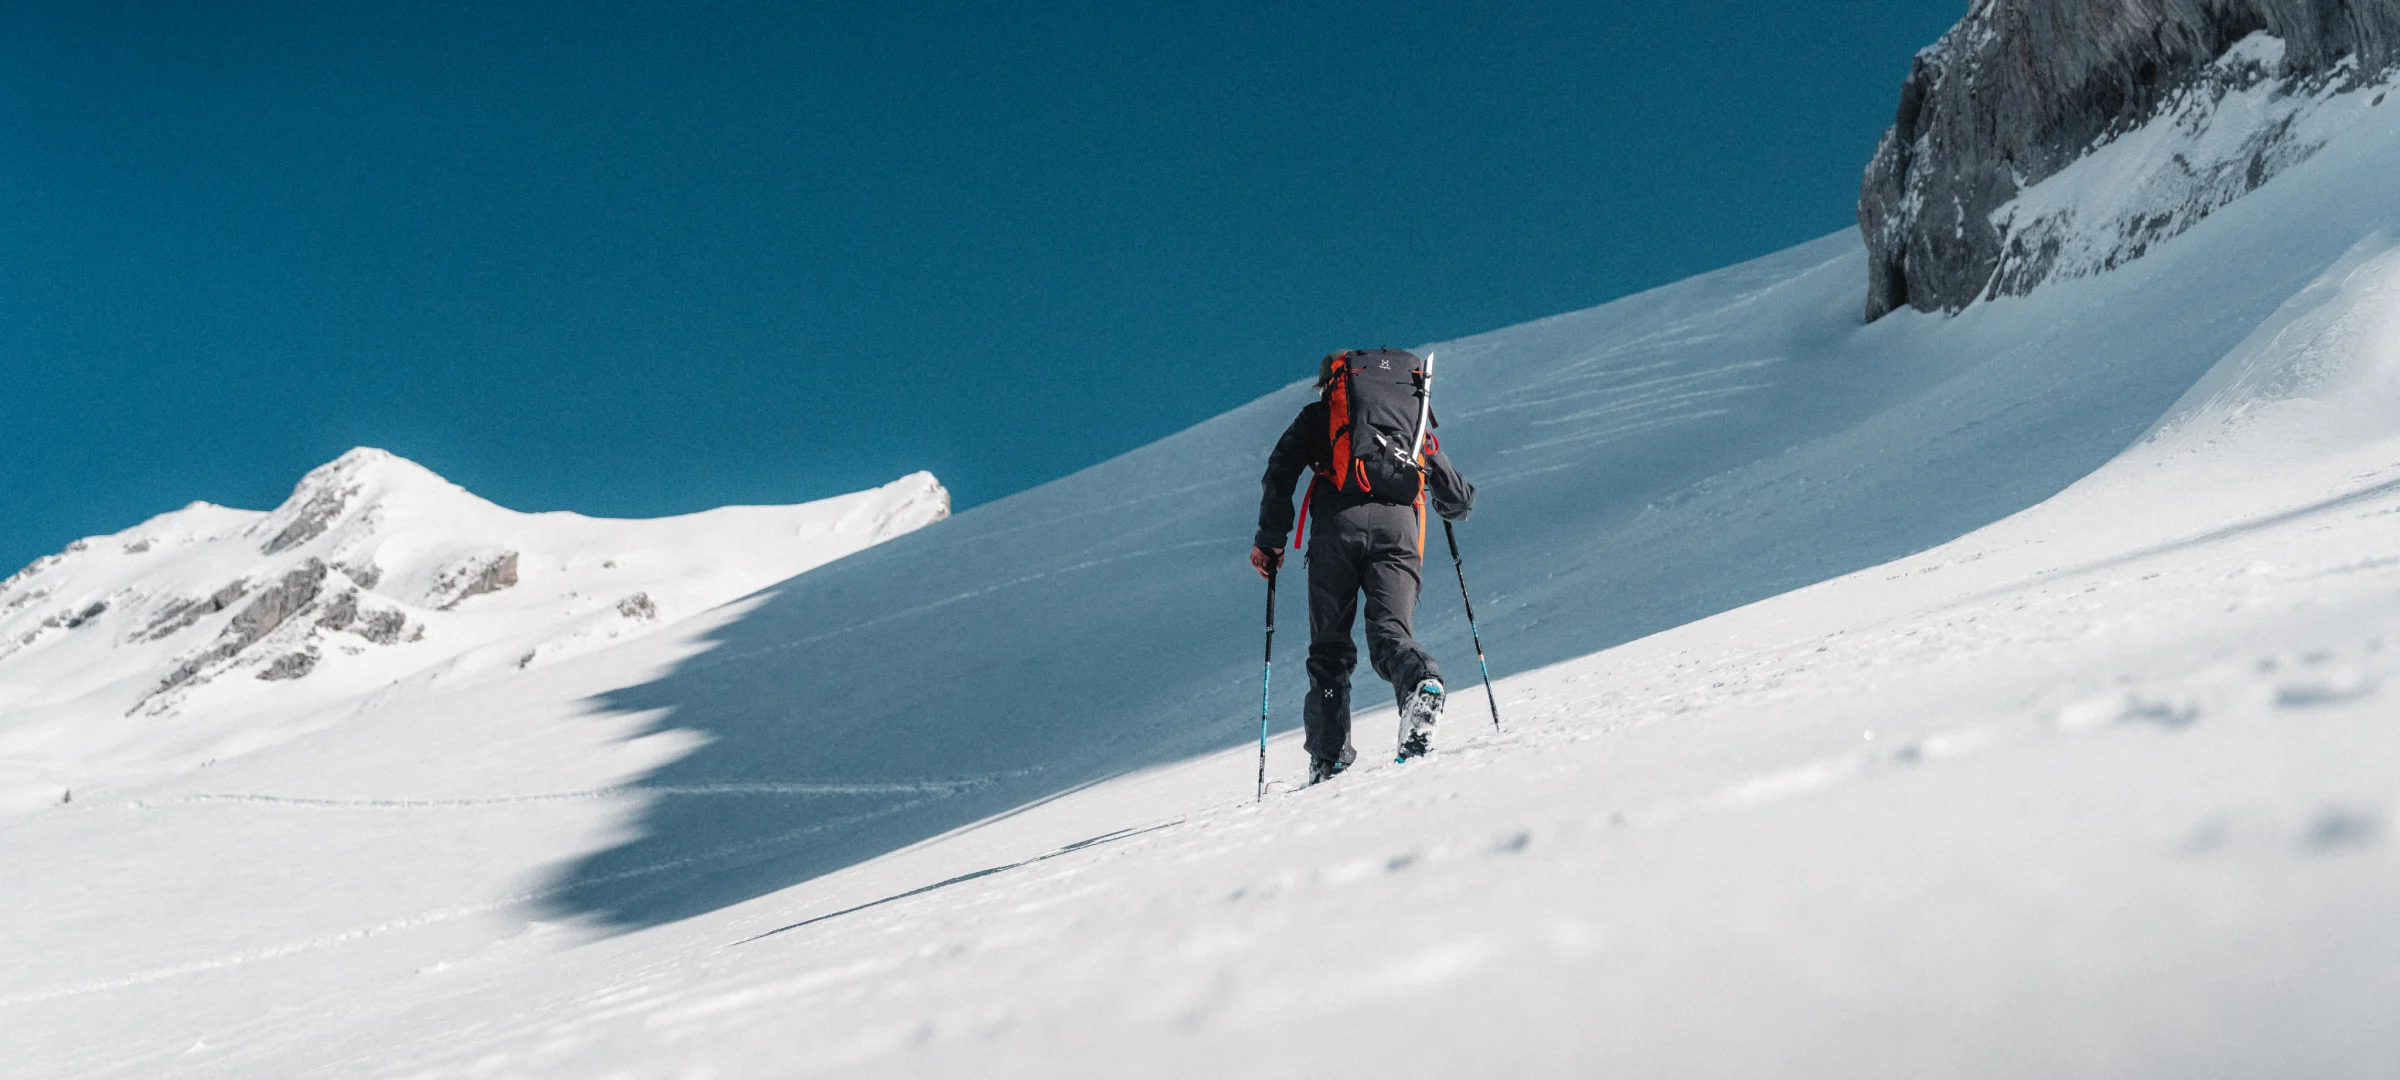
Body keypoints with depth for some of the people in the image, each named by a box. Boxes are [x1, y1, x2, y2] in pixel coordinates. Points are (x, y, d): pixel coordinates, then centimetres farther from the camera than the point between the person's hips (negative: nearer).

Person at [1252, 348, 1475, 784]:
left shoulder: (1319, 414, 27)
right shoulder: (1416, 423, 33)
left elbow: (1281, 470, 11)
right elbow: (1459, 502, 33)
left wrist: (1269, 539, 14)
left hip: (1338, 521, -1)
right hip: (1399, 524, 1)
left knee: (1329, 645, 7)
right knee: (1390, 631, -5)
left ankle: (1329, 755, -2)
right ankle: (1422, 681, -40)